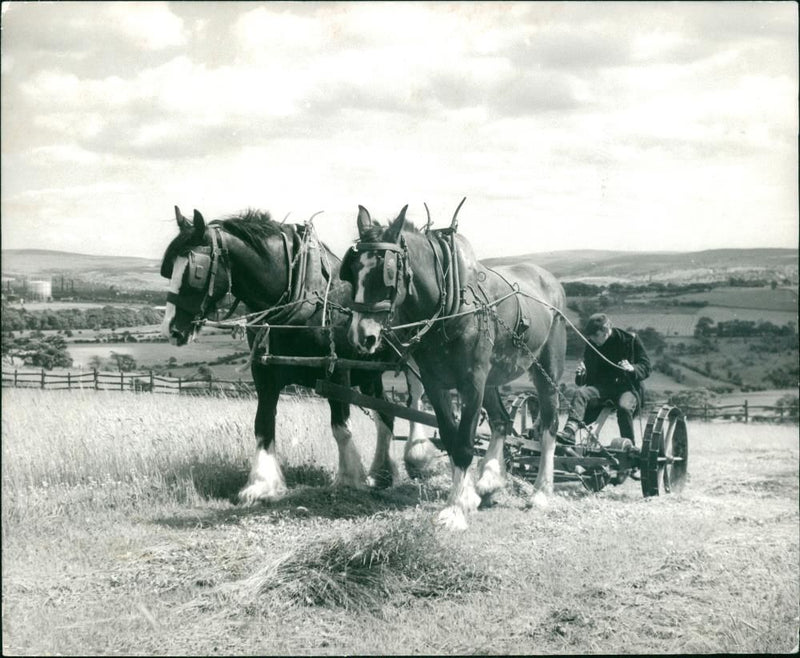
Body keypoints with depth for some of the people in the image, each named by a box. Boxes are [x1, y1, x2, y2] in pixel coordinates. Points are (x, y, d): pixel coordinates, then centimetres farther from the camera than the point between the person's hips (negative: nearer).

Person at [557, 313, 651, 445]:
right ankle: (570, 431, -43)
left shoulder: (630, 340, -2)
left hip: (627, 386, -3)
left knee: (624, 407, -35)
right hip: (602, 385, 3)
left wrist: (632, 369, -23)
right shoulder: (592, 346, 7)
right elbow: (589, 378, 13)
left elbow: (646, 367, -1)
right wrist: (581, 374, -11)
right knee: (580, 393, -26)